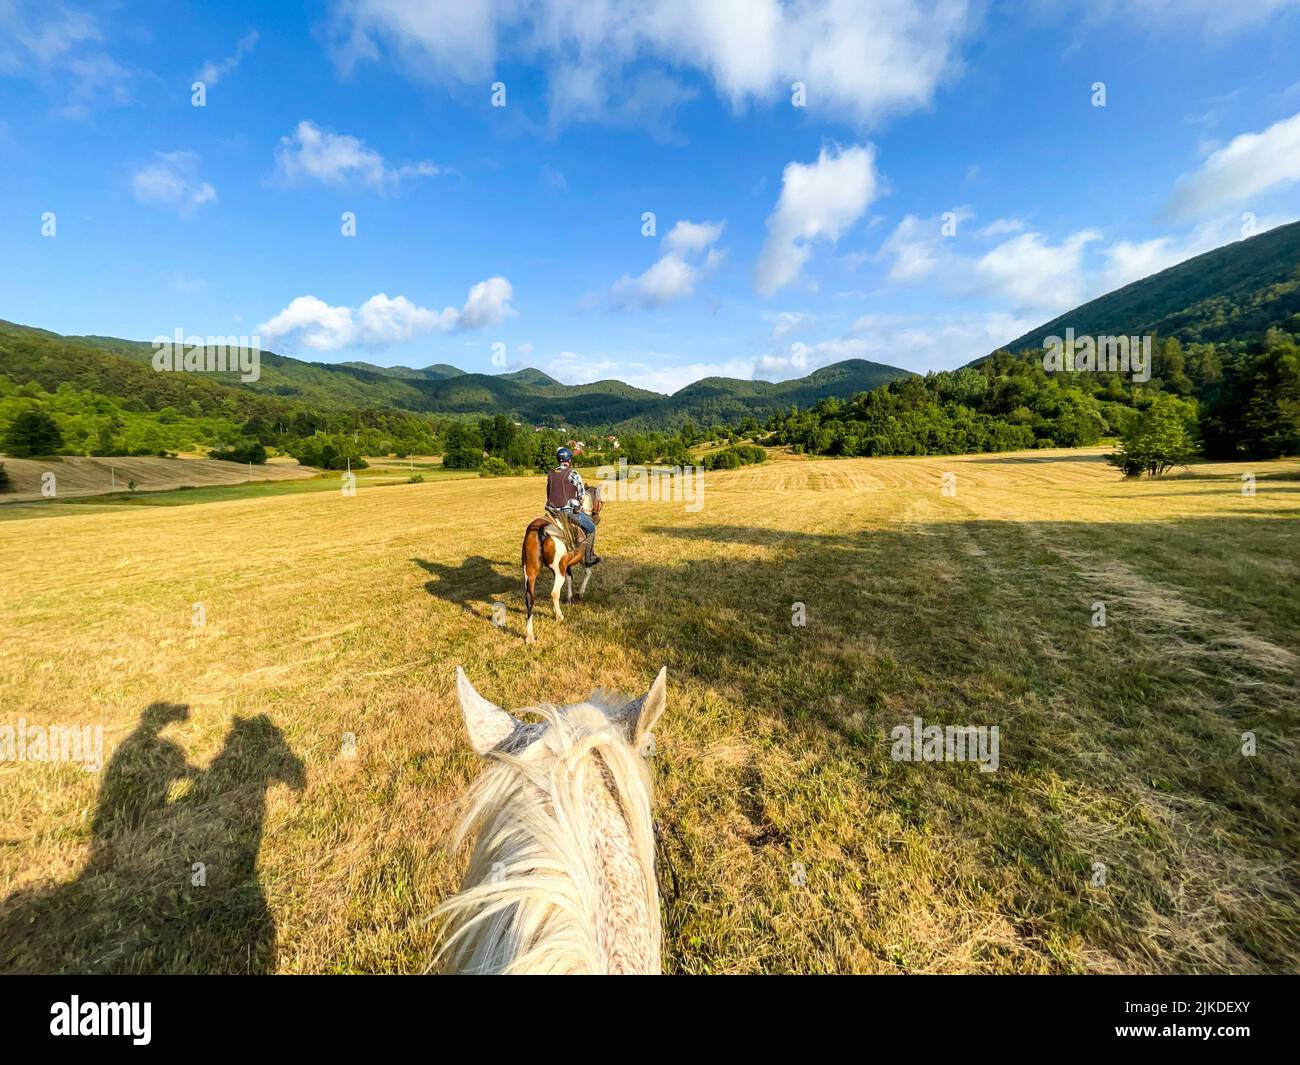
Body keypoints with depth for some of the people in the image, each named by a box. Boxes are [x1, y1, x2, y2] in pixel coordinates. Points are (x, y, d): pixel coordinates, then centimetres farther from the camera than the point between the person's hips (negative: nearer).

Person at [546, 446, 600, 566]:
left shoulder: (550, 474, 8)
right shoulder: (573, 473, -9)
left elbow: (549, 494, 13)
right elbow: (582, 496, -7)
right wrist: (578, 503, 12)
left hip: (553, 511, 6)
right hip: (569, 510, -6)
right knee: (591, 527, 10)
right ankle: (588, 558, 9)